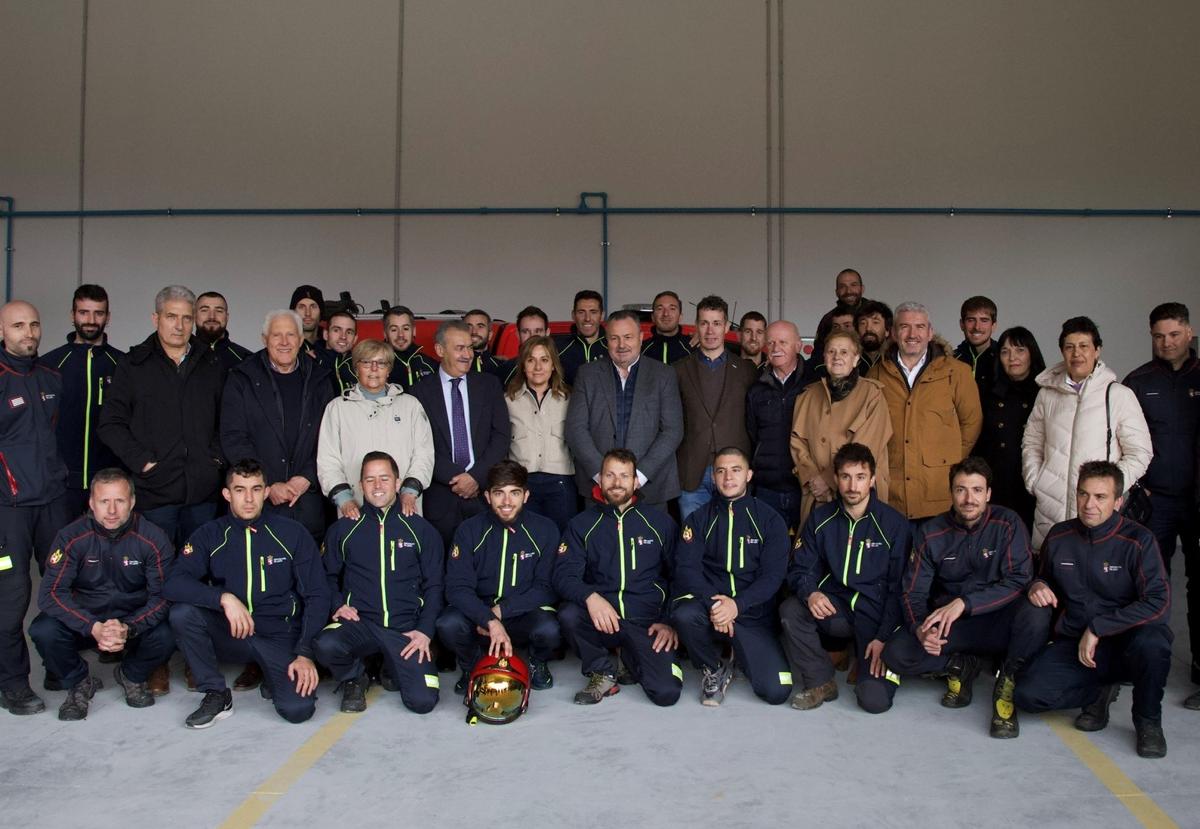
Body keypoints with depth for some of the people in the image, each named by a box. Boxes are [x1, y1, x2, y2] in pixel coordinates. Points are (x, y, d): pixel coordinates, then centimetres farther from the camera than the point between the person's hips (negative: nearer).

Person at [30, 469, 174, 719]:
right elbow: (50, 593, -18)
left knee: (165, 637, -30)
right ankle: (79, 683, 3)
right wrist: (93, 628, -33)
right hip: (84, 620, 1)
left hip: (135, 622, 0)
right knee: (43, 631, -28)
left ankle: (132, 676, 6)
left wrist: (128, 628, -33)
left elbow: (163, 595, -15)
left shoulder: (154, 539, -13)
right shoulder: (71, 537, -13)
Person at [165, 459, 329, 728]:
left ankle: (274, 677, 12)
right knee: (182, 612, -27)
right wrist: (224, 598, -28)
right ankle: (216, 695, -7)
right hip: (229, 634, 2)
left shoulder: (293, 534, -1)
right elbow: (173, 584, -14)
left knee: (298, 709, -25)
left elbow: (317, 596, -1)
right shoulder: (210, 535, 1)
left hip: (279, 636, -1)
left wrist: (305, 653, -12)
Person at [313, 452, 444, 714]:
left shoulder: (421, 530, 9)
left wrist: (425, 631, -3)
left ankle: (394, 670, 18)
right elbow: (329, 576, 18)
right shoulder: (343, 529, 12)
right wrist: (338, 604, -3)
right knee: (325, 646, -34)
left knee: (423, 700, -18)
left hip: (406, 628, 0)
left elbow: (433, 585, 9)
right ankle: (353, 678, 3)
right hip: (359, 623, 0)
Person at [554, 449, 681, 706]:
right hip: (601, 618, 0)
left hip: (646, 622, 0)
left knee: (666, 692, -20)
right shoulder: (582, 524, 8)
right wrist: (590, 597, -24)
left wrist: (671, 621, -1)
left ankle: (631, 659, 15)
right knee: (568, 615, -33)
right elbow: (563, 575, -3)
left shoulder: (660, 521, 9)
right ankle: (602, 672, -4)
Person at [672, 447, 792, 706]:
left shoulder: (769, 520, 4)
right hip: (708, 605, 0)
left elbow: (773, 575, -4)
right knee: (683, 615, -35)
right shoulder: (699, 519, 7)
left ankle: (740, 656, 18)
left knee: (777, 692, -17)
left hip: (753, 614, 0)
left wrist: (737, 604, -20)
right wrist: (713, 604, -22)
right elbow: (686, 568, -5)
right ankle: (714, 668, -3)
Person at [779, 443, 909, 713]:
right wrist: (810, 593, -21)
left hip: (876, 615, -3)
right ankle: (821, 682, -8)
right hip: (834, 609, 3)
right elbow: (800, 569, 2)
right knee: (790, 610, -29)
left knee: (875, 700, -20)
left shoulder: (894, 524, -5)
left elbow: (898, 588, -4)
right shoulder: (820, 519, 2)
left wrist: (884, 637, -12)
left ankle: (867, 661, 16)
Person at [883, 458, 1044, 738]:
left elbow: (1019, 580, -19)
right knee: (895, 654, -23)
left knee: (1035, 613, -35)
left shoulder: (1007, 523, -9)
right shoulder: (930, 533, -3)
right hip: (948, 625, 2)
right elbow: (913, 594, -4)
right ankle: (960, 666, 6)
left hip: (996, 621, -2)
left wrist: (964, 603, -30)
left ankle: (1007, 683, -8)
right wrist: (921, 629, -26)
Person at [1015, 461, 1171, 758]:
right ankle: (1100, 691, 10)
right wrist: (1037, 586, -5)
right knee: (1029, 695, -21)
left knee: (1152, 641, -39)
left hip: (1126, 644, -3)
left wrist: (1097, 628, -23)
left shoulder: (1138, 540, -10)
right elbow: (1045, 579, 20)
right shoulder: (1059, 536, 2)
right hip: (1074, 644, 3)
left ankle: (1148, 721, -8)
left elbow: (1158, 602, -21)